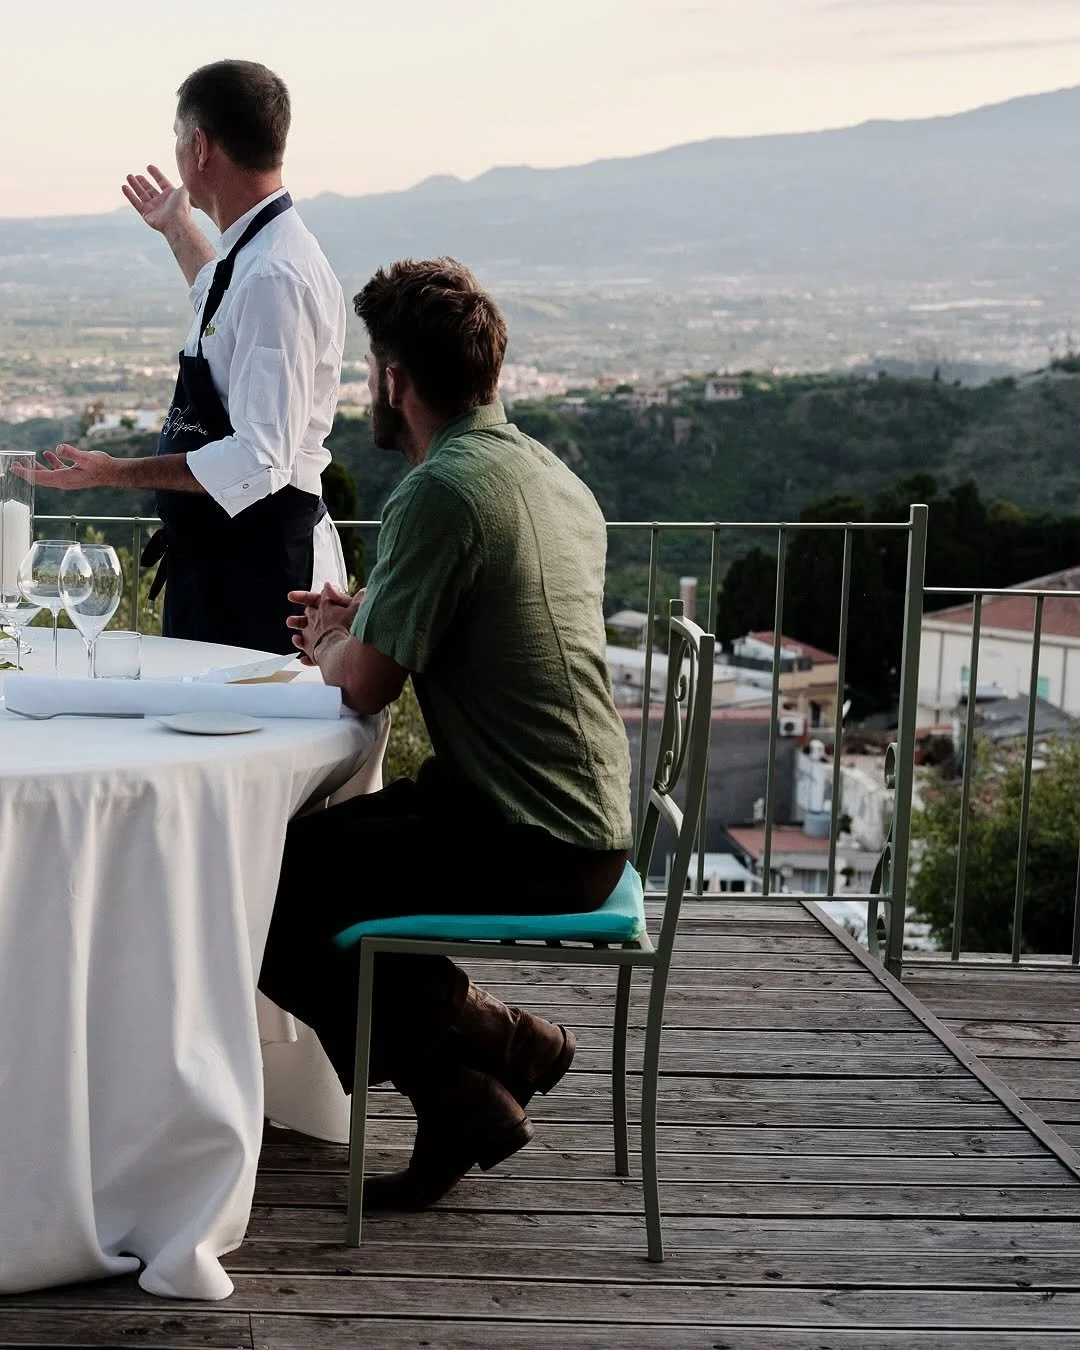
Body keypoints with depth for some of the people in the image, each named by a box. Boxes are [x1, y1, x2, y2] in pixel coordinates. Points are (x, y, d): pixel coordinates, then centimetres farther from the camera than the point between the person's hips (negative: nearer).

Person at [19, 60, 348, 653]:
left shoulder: (275, 275, -23)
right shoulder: (254, 254, 8)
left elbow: (259, 460, -28)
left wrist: (118, 473, -25)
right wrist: (179, 231, 46)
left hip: (260, 565, -10)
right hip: (216, 554, 10)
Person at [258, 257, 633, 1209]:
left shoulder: (441, 490, -18)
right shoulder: (555, 476, 12)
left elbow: (367, 684, -16)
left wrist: (331, 645, 6)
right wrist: (361, 625, 18)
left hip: (524, 849, -10)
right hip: (589, 830, 10)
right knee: (326, 843, 22)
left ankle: (497, 1043, 4)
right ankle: (465, 1101, 16)